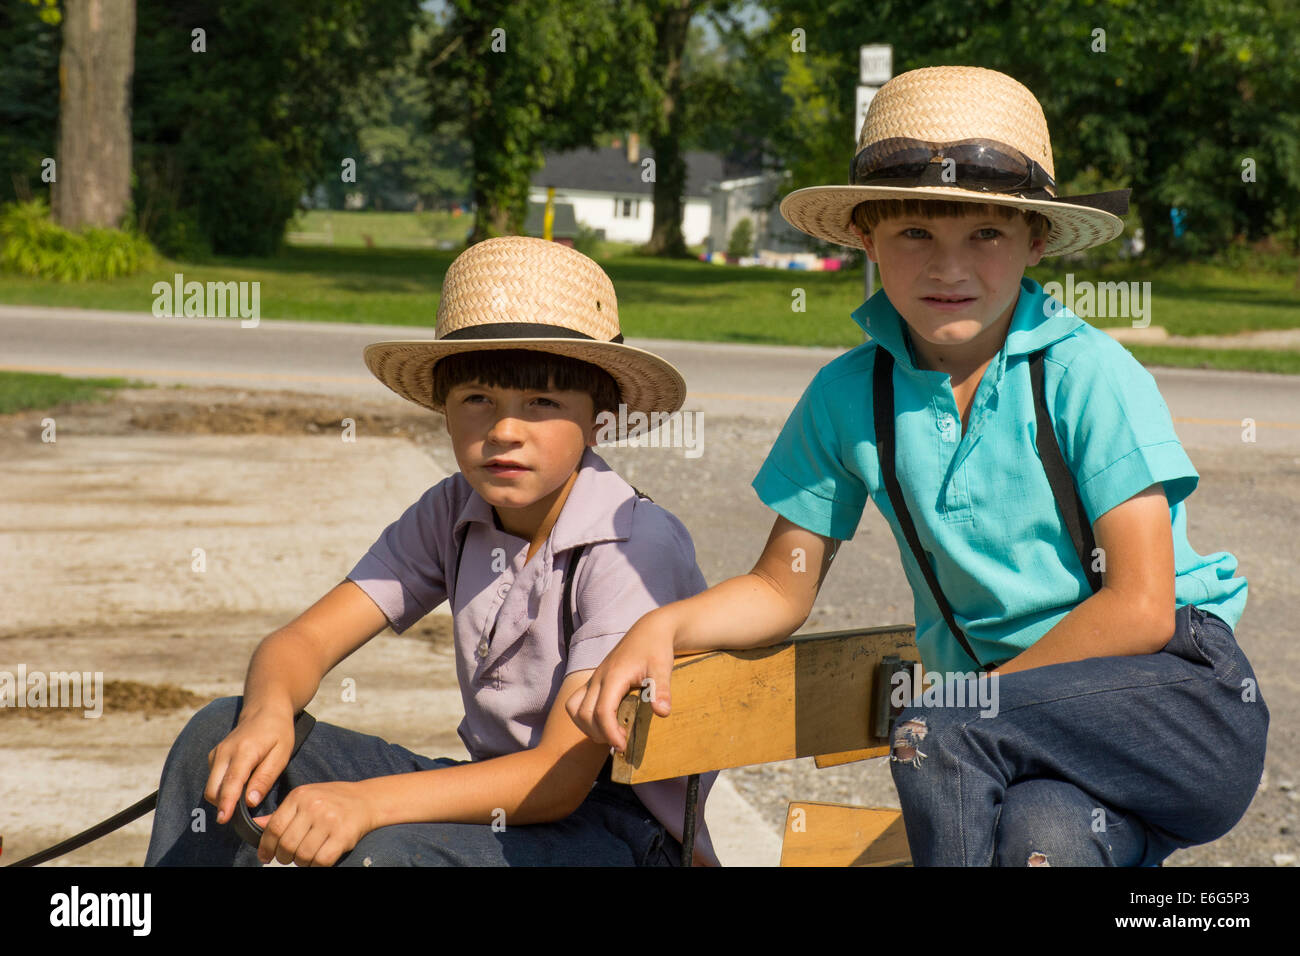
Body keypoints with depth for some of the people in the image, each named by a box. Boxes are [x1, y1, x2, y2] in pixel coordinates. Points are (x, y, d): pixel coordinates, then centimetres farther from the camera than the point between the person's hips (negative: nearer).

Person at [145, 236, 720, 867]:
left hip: (622, 834, -7)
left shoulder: (638, 546, -19)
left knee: (386, 853, -36)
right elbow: (305, 640, -2)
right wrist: (267, 713, -27)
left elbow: (560, 776, -26)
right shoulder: (453, 515, 2)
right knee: (220, 735, -5)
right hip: (504, 797, 7)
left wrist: (369, 801, -37)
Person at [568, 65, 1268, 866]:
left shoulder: (1089, 375, -9)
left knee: (938, 732, -31)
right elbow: (781, 589, 11)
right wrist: (660, 628, -8)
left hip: (1177, 682, -3)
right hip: (1012, 715, 3)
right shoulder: (848, 397, 3)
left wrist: (971, 699, -11)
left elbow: (1140, 606, -12)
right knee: (1047, 832, -33)